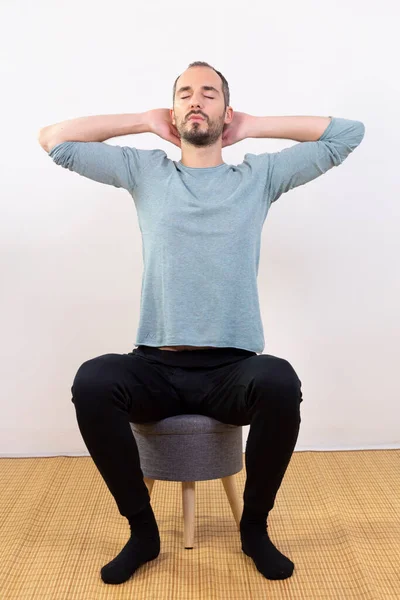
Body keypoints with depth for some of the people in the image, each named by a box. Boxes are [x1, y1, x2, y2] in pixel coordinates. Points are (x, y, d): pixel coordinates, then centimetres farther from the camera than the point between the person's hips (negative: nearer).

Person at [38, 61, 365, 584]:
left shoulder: (259, 176, 12)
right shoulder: (145, 172, 14)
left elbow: (348, 133, 12)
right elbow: (54, 140, 13)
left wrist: (254, 125, 14)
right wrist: (146, 121, 15)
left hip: (233, 369, 0)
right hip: (155, 366, 1)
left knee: (281, 383, -32)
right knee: (91, 382, -28)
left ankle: (254, 526, -2)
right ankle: (143, 530, -3)